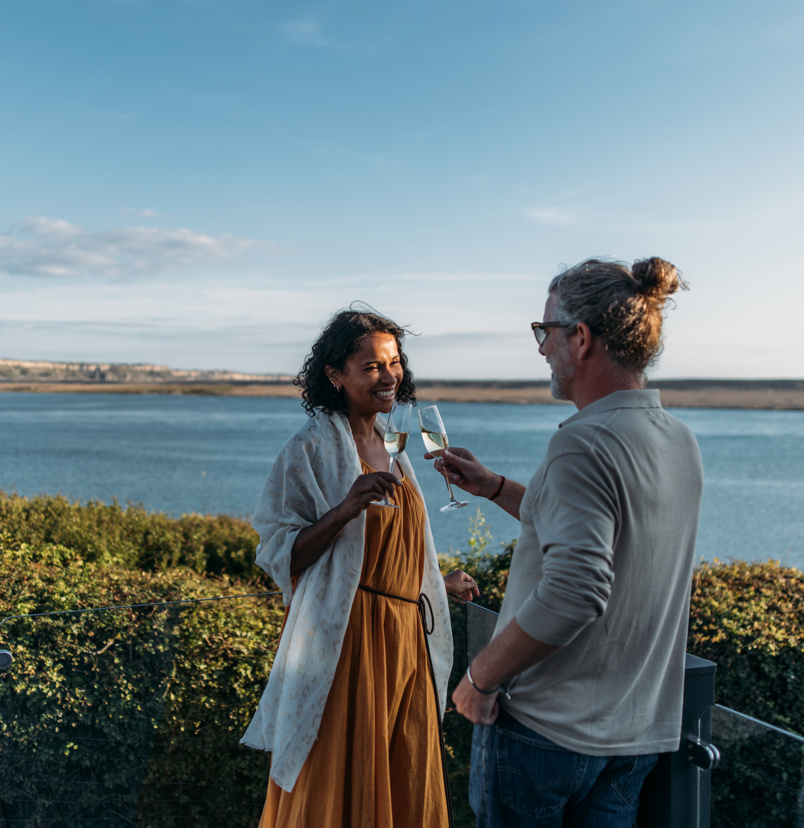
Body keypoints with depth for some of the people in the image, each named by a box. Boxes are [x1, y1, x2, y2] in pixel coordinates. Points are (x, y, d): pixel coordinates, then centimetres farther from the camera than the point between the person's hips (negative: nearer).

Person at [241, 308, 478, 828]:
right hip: (347, 640, -7)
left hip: (405, 636, 7)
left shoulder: (389, 445, 11)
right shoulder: (313, 449, -11)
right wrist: (346, 508, -27)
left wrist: (440, 584, 26)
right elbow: (281, 556, -15)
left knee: (404, 782, 15)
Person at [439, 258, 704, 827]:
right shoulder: (681, 442, 4)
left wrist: (479, 677, -18)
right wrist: (493, 487, 19)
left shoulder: (586, 443, -23)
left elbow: (571, 593, -31)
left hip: (547, 728, -7)